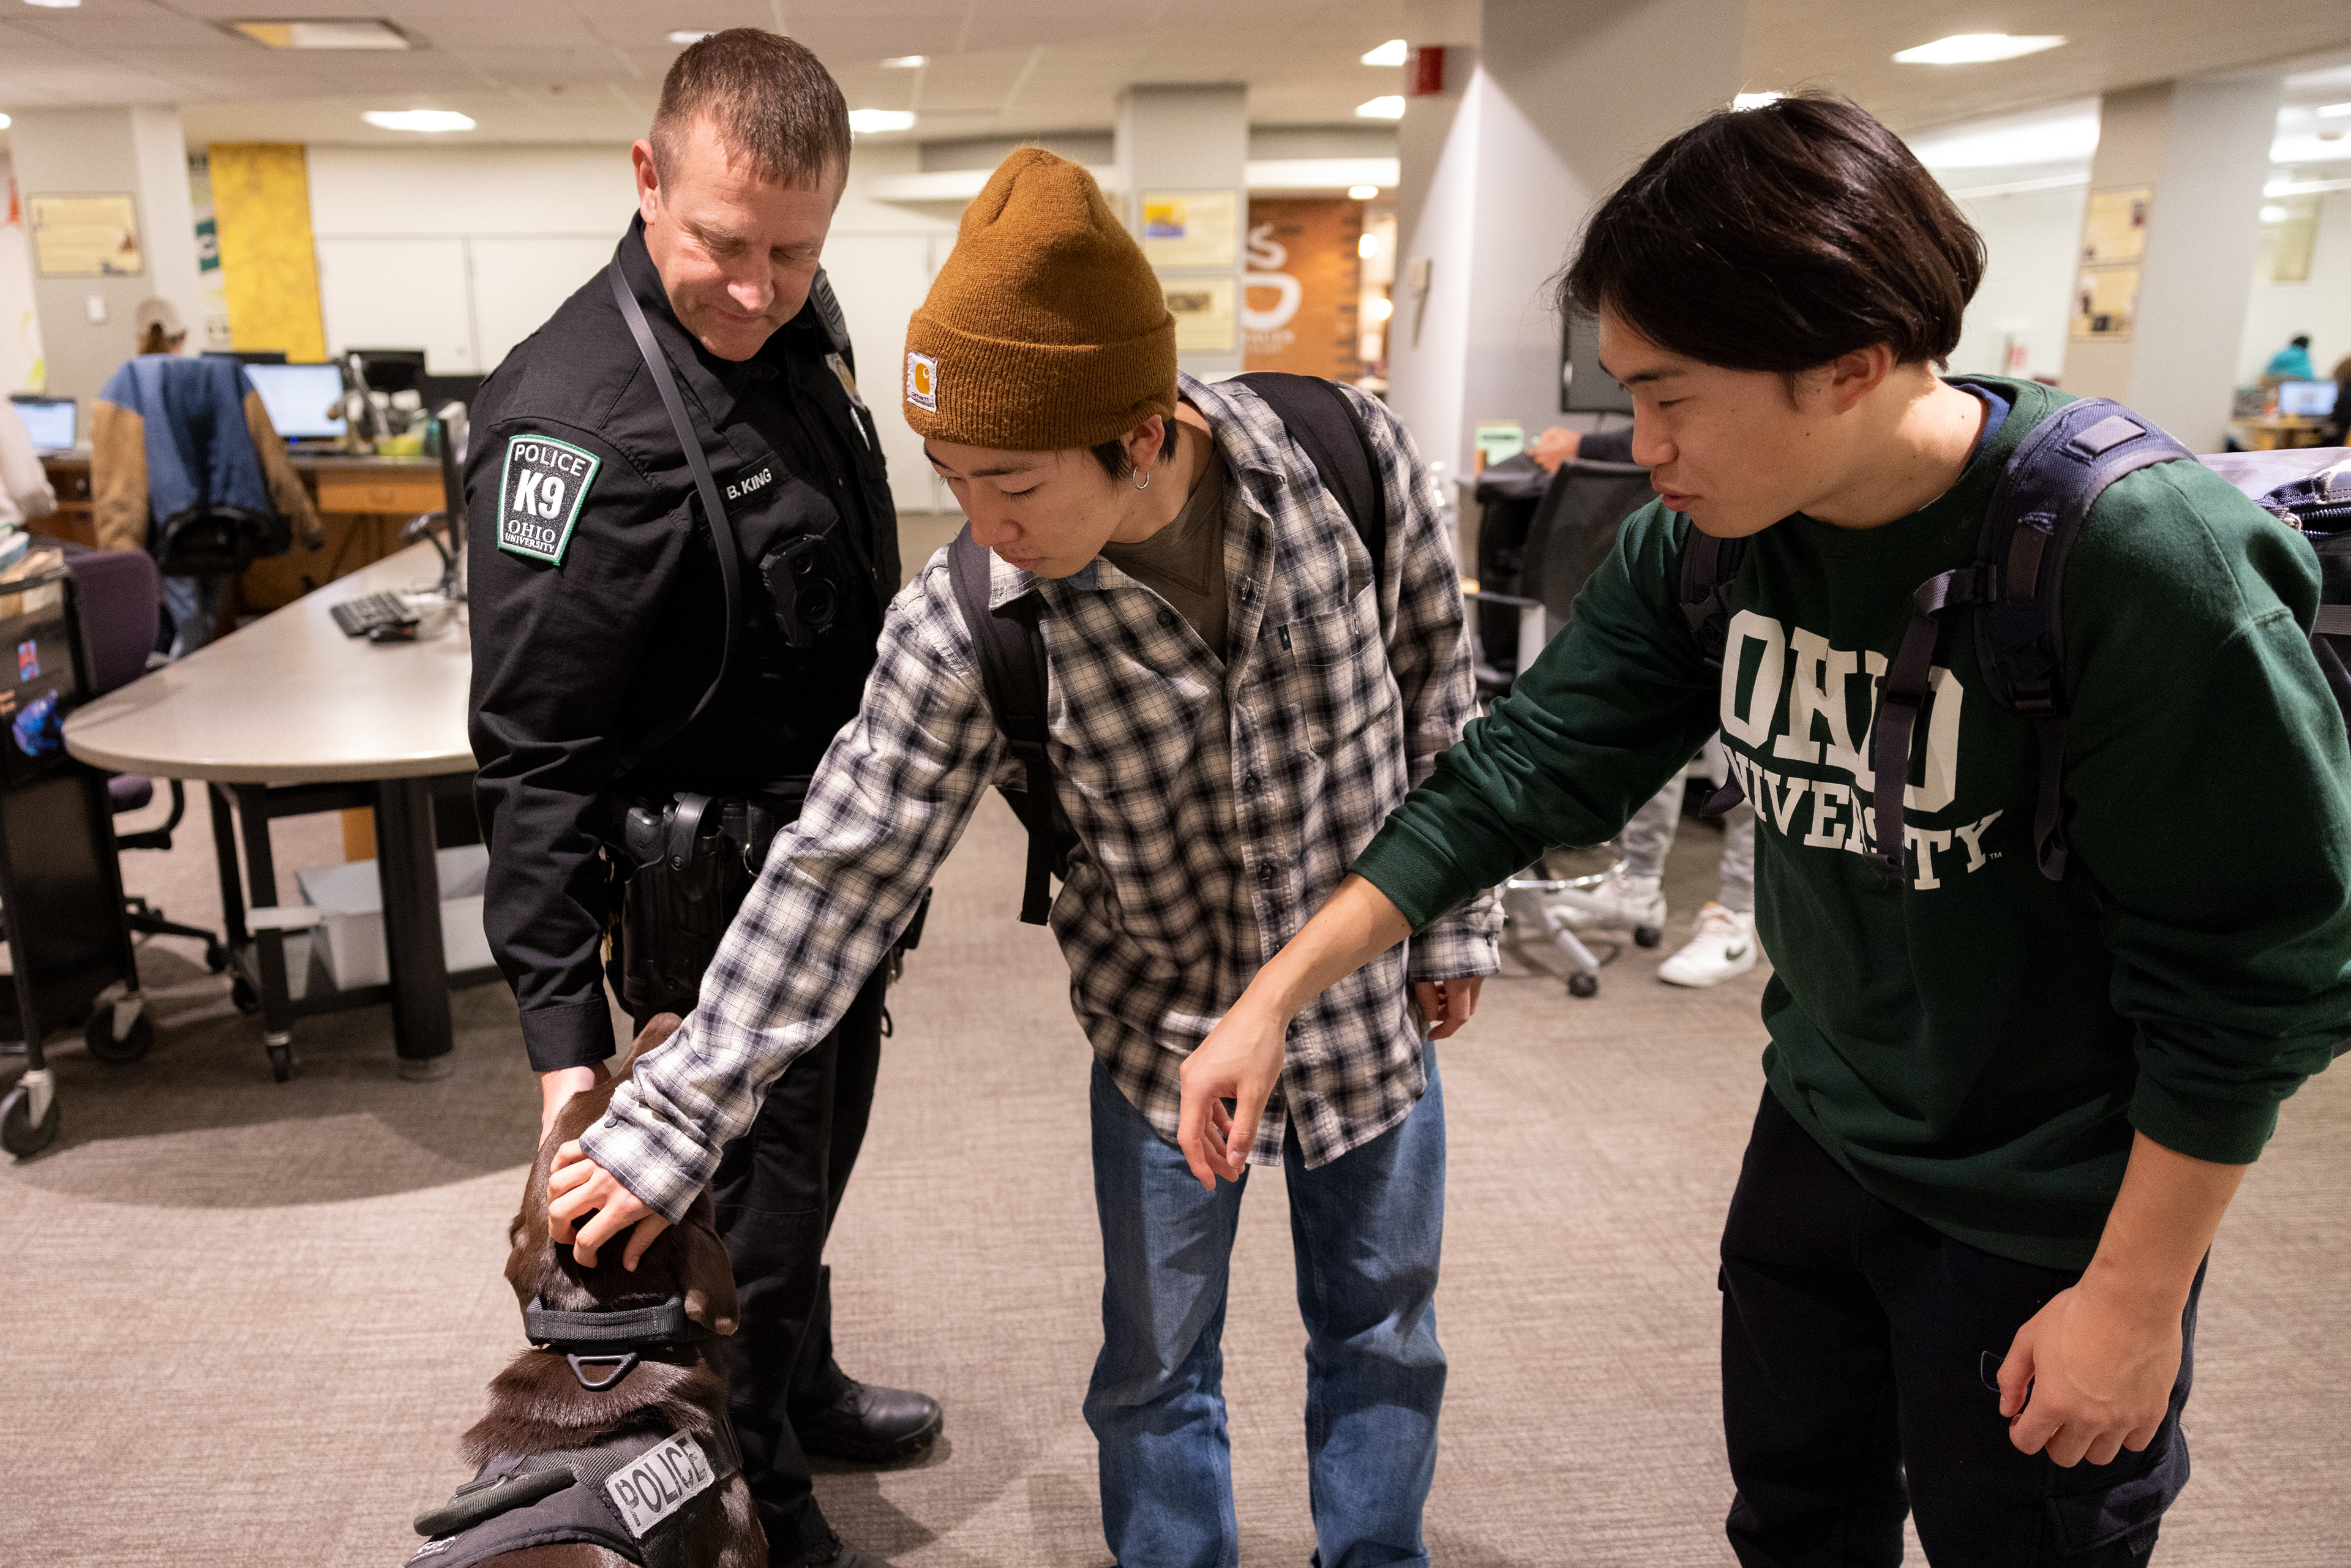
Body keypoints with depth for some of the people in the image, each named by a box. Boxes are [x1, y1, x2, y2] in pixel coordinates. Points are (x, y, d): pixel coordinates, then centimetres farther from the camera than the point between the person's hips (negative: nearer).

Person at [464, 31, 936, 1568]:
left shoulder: (798, 317, 0)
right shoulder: (576, 425, -26)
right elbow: (536, 751, -24)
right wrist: (564, 1027, -26)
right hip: (724, 889, -8)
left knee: (818, 1151, 26)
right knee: (750, 1206, 9)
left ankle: (804, 1388, 51)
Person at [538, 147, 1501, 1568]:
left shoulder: (1352, 459, -20)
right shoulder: (962, 626, -24)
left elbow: (1436, 684, -5)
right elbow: (840, 872, -19)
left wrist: (1452, 919, 2)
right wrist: (673, 1123, -18)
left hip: (1370, 1006, 2)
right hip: (1166, 1034, -1)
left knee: (1383, 1333, 20)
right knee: (1157, 1372, 14)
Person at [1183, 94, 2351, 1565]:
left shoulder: (2148, 560, -28)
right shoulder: (1704, 543, -11)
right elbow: (1528, 767, -8)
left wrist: (2136, 1297, -14)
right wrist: (1280, 992, -11)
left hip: (2046, 1218, -5)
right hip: (1817, 1139, 5)